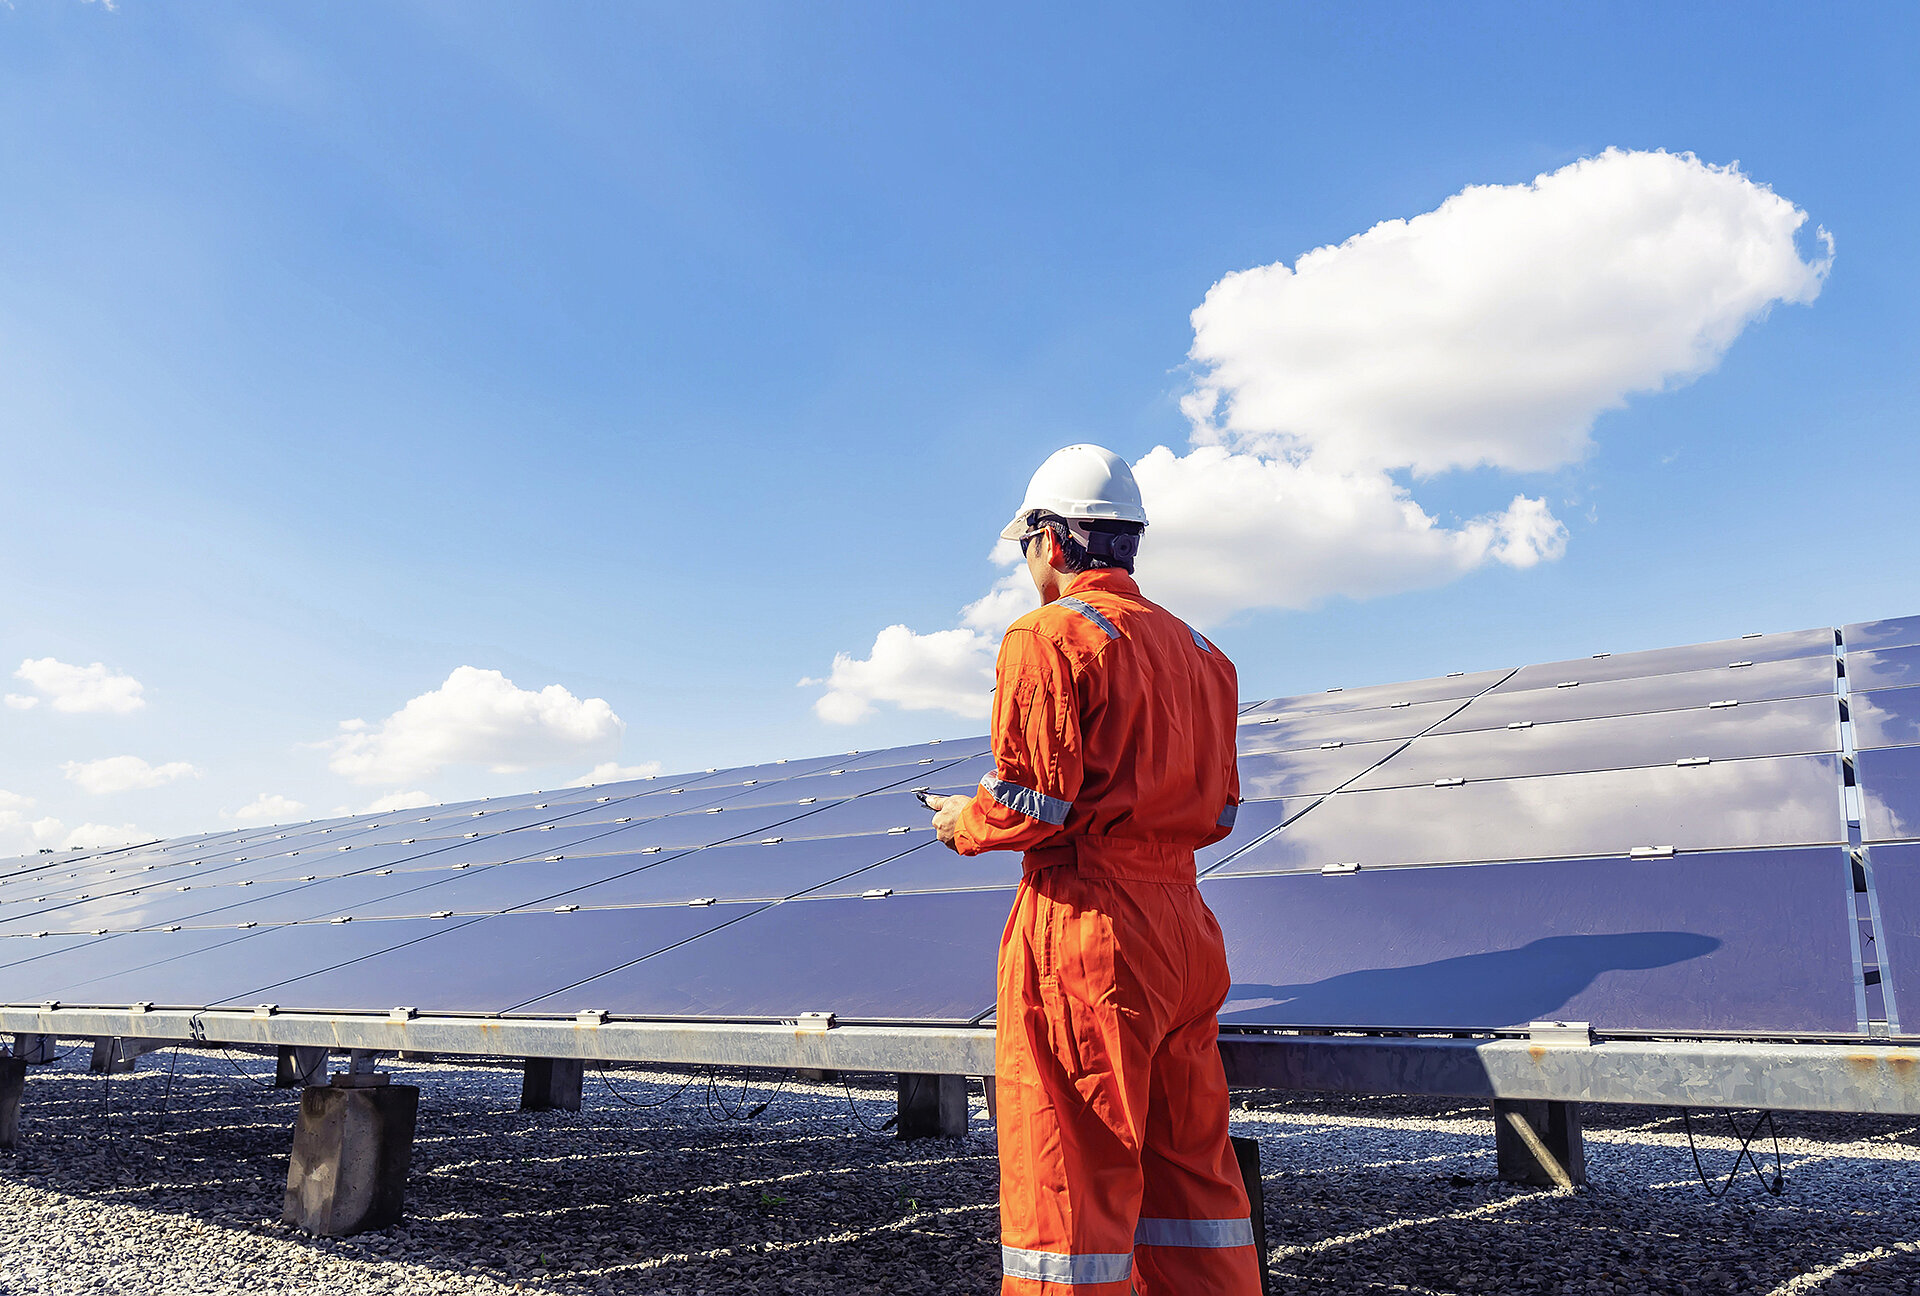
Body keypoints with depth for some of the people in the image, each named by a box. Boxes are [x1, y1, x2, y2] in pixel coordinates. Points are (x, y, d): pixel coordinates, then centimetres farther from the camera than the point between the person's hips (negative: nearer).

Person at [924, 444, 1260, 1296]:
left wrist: (963, 823, 3)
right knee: (1190, 1160, 15)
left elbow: (1034, 799, -16)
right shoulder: (1194, 648, 15)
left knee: (1069, 1173, 1)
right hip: (1182, 922, 8)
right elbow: (1218, 811, 16)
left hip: (1085, 924, -8)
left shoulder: (1048, 636, -8)